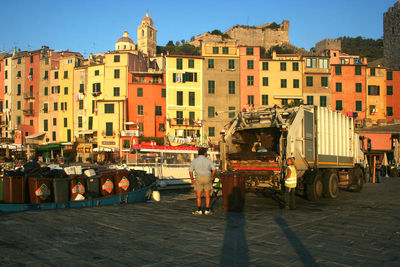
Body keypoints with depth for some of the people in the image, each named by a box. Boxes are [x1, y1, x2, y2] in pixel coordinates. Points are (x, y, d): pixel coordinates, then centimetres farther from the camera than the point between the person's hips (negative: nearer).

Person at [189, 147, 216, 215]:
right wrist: (212, 177, 2)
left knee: (198, 196, 6)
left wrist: (192, 179, 3)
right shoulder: (209, 160, 0)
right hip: (207, 179, 1)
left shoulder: (194, 160, 0)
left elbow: (190, 170, -6)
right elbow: (214, 169, -9)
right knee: (207, 196, 6)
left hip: (198, 179, 0)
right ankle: (207, 211, 6)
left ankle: (199, 211, 3)